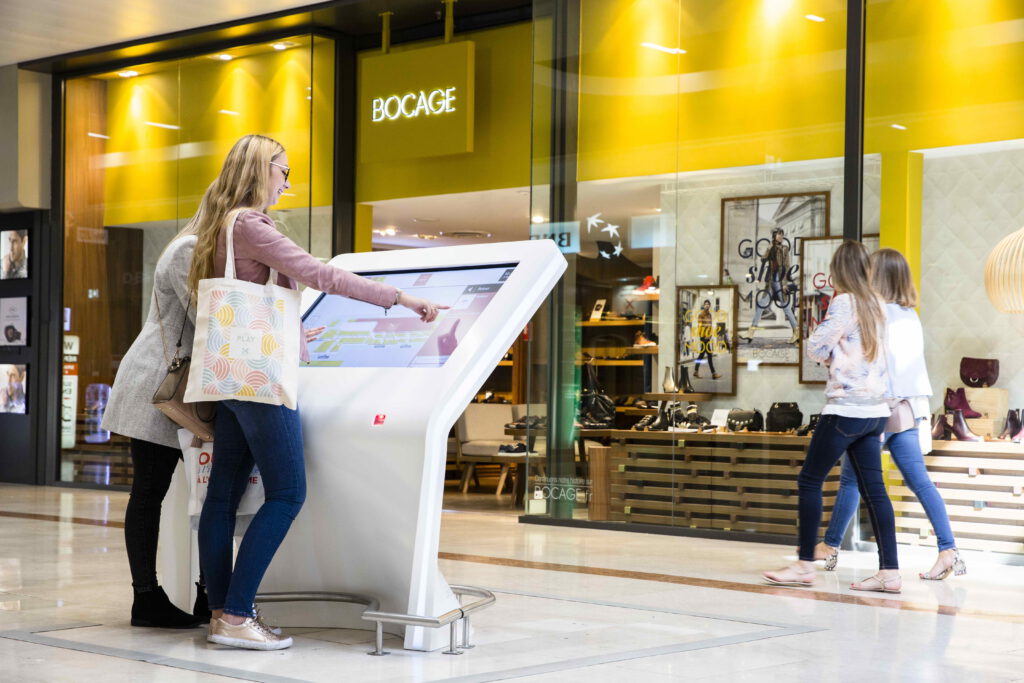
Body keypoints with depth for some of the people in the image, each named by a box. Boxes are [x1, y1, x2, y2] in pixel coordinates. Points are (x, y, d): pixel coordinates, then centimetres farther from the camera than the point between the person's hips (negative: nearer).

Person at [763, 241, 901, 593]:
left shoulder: (844, 302, -10)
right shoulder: (874, 304, 12)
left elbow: (816, 348, -8)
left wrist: (821, 332, 10)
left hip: (846, 408, -8)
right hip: (875, 409, 8)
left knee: (810, 481, 2)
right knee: (874, 488, 5)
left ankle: (804, 565, 4)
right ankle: (889, 572, 1)